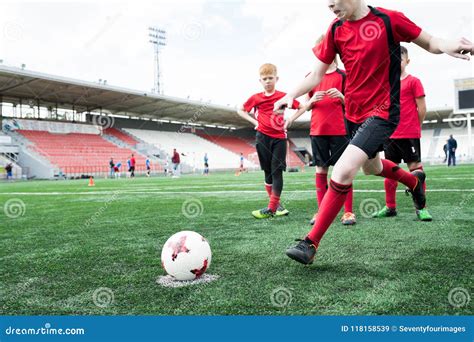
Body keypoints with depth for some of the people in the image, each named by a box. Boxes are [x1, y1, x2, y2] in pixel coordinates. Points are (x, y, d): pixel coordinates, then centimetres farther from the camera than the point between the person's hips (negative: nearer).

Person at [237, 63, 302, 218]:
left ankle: (271, 208, -7)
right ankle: (276, 205, 18)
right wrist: (254, 121, 1)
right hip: (263, 137, 1)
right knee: (268, 172, 6)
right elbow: (240, 110, 14)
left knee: (277, 171, -7)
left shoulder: (283, 96, 0)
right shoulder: (256, 98, 2)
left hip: (279, 137, -1)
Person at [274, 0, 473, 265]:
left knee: (343, 171, -23)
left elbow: (429, 42, 0)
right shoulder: (336, 29, 2)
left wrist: (447, 47, -23)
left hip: (382, 113, -7)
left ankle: (311, 244, -14)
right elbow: (317, 74, 6)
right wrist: (291, 96, -10)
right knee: (371, 166, 27)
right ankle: (414, 180, 59)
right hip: (354, 114, 7)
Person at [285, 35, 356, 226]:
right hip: (317, 130, 2)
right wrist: (312, 100, -10)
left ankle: (348, 212, 4)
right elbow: (307, 106, 12)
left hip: (339, 130, -2)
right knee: (320, 170, 4)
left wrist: (341, 96, -16)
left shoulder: (343, 75, 4)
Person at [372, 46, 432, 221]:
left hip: (409, 135, -5)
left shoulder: (413, 81, -2)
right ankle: (390, 207, 19)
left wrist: (414, 127, 2)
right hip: (390, 134, 6)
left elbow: (422, 108, -3)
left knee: (415, 168, -3)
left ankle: (421, 208, 3)